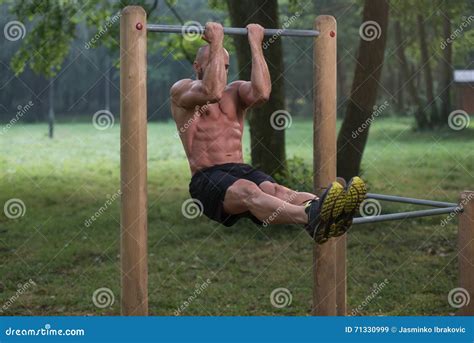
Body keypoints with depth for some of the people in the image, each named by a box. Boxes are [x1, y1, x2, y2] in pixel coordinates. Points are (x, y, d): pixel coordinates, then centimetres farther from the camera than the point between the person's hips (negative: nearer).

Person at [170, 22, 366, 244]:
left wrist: (255, 43, 0)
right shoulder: (181, 90, 7)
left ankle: (321, 216, -62)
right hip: (207, 178, -5)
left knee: (273, 189, -30)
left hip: (241, 171, 5)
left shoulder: (235, 91, 21)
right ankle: (311, 217, -67)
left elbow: (262, 93, -4)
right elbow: (212, 93, -18)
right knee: (248, 192, -37)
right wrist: (216, 43, -10)